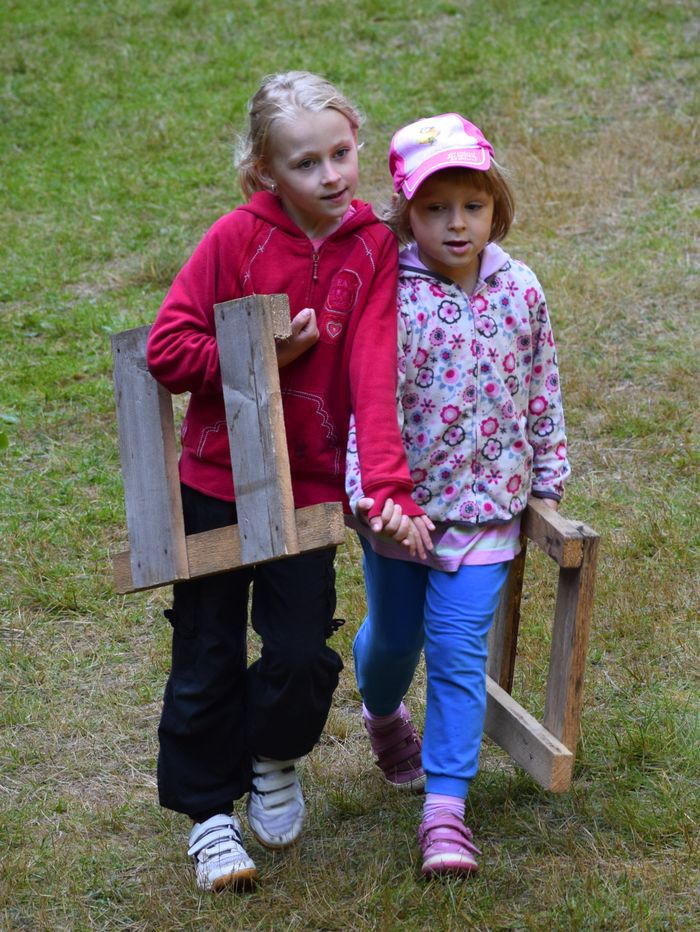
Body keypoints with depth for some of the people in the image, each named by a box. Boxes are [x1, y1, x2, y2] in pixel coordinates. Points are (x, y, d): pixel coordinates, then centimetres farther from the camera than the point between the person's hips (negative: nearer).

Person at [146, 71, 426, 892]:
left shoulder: (372, 247, -7)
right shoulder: (238, 236, -12)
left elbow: (373, 376, -15)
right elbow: (166, 348, -13)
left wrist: (389, 485, -25)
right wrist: (262, 358, -19)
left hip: (310, 487, 1)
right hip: (214, 482, -1)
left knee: (301, 652, 2)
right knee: (208, 660, 8)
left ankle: (275, 759, 34)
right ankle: (210, 810, 27)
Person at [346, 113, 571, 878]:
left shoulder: (520, 291, -4)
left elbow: (541, 392, 7)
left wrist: (547, 482, 12)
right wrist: (374, 494, -28)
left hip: (485, 502, 1)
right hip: (400, 501, -1)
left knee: (459, 650, -3)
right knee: (394, 633, 19)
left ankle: (445, 807, 1)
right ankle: (382, 715, 53)